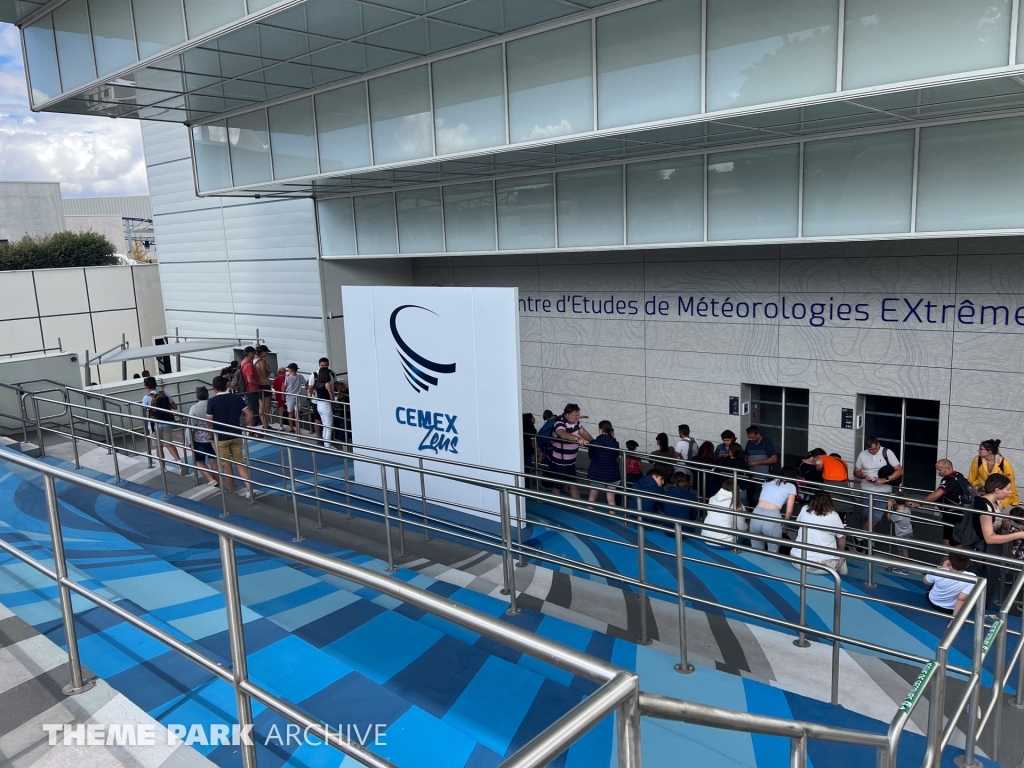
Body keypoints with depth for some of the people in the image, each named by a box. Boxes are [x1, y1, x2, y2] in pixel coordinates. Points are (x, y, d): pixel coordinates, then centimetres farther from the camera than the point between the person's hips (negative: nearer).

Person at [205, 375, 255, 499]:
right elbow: (249, 415, -4)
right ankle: (249, 488, -4)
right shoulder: (237, 398, -2)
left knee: (226, 464, 9)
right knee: (240, 462, 11)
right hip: (236, 436, 3)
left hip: (220, 437, -3)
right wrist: (243, 427, 10)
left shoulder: (212, 401, -12)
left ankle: (231, 492, 19)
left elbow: (209, 421, -13)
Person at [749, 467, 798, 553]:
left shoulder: (768, 482, 25)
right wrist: (784, 522, 29)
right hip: (772, 517, -4)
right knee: (773, 552, 12)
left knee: (756, 550, 18)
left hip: (756, 514, 4)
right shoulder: (791, 487, 13)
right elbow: (789, 511, 10)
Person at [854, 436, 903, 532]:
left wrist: (885, 479, -22)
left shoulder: (887, 453, -8)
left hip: (883, 492, -2)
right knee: (867, 517, 6)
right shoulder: (863, 454, 1)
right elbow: (856, 472, 11)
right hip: (866, 491, 3)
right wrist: (864, 476, -12)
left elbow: (900, 471, -10)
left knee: (875, 518, -8)